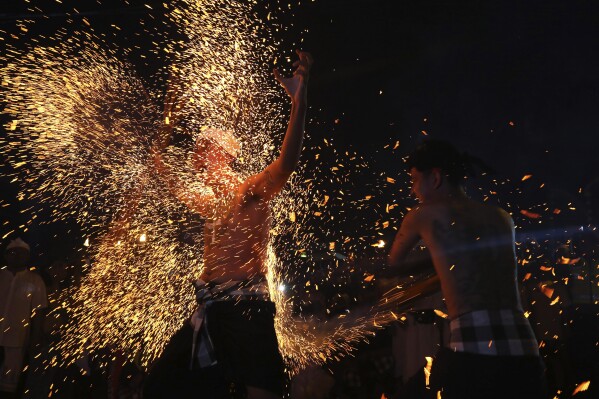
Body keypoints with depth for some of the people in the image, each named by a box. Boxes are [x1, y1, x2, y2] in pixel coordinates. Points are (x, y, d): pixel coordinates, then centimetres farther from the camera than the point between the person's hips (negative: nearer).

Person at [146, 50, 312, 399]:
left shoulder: (252, 192, -3)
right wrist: (168, 129, 33)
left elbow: (287, 161, -22)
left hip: (246, 305, -9)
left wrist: (299, 101, -31)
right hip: (209, 307, 9)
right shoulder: (208, 204, 22)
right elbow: (166, 173, 35)